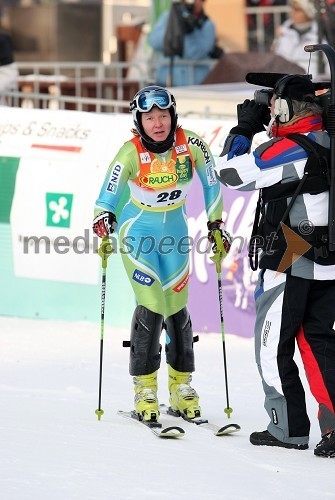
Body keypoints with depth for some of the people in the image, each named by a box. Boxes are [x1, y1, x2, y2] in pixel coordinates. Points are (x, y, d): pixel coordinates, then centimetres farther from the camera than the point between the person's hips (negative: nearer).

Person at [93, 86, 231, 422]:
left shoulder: (192, 146, -14)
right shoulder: (131, 153, -20)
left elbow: (210, 183, 2)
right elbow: (109, 195, -16)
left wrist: (215, 224, 5)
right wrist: (103, 218, -36)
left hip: (175, 230, 3)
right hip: (139, 232, -3)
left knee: (177, 307, 6)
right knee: (151, 306, -13)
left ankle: (181, 386, 21)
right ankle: (144, 389, -1)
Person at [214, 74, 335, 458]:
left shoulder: (287, 150, -16)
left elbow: (229, 173, -10)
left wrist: (243, 129, 0)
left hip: (288, 264, -7)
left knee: (272, 346, 5)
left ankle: (288, 428, 7)